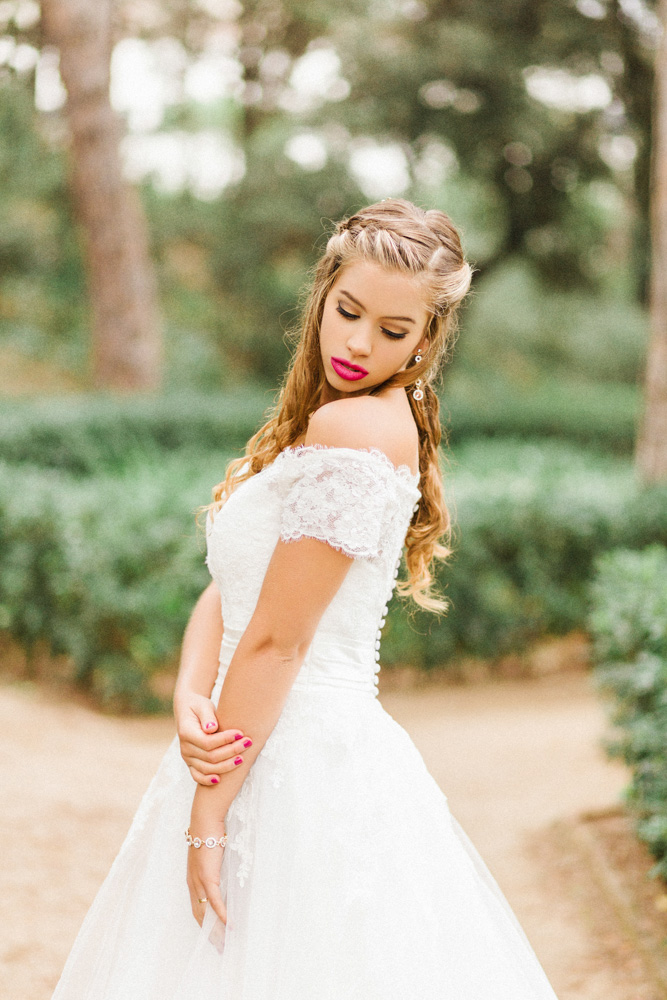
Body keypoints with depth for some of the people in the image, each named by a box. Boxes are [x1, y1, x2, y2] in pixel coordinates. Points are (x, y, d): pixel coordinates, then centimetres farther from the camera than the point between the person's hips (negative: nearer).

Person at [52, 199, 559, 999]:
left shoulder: (352, 430, -18)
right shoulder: (307, 426, 12)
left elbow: (277, 640, -18)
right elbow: (224, 593, 7)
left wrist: (206, 813, -14)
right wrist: (189, 702, -11)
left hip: (303, 769, -9)